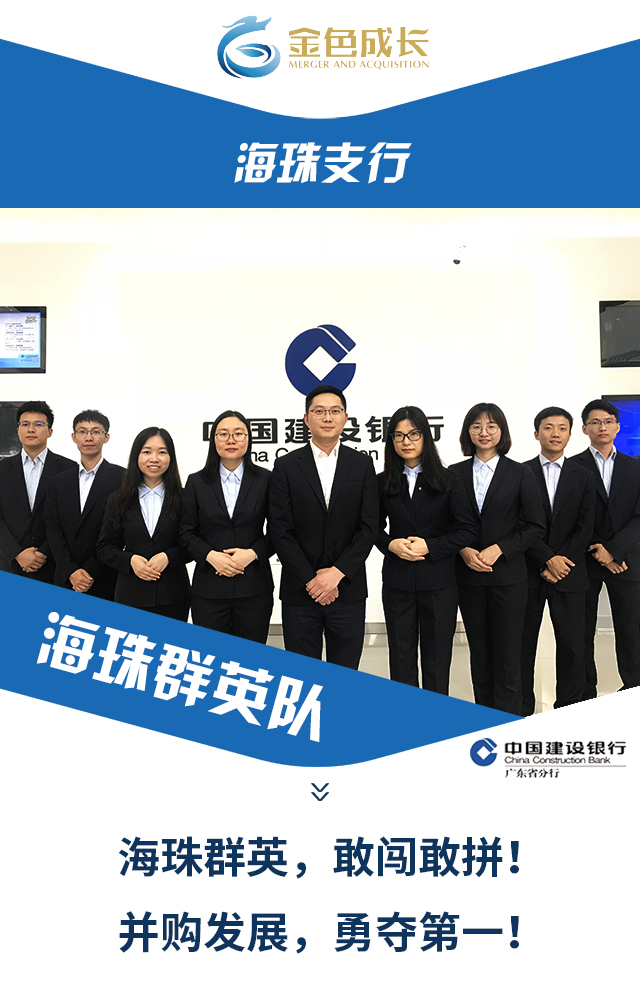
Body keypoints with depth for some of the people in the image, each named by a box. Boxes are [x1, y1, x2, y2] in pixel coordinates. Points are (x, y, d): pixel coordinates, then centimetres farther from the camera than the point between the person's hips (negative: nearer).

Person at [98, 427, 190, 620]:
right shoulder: (118, 501, 6)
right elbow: (105, 547, 8)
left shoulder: (183, 499, 2)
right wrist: (130, 560, -9)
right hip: (130, 595, 1)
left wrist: (168, 557, -12)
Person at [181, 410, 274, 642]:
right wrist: (210, 555, -11)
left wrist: (253, 553, -11)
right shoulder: (196, 482, 7)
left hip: (254, 588, 0)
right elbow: (187, 532, 6)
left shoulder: (265, 480, 4)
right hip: (208, 589, 1)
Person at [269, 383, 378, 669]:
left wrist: (337, 573, -11)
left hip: (347, 589, 1)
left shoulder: (362, 465, 5)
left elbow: (369, 527, -1)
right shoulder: (286, 466, 2)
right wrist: (311, 581, -10)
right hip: (300, 591, 0)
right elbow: (280, 531, -4)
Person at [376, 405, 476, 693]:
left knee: (436, 659, 7)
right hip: (397, 582, 2)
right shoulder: (384, 483, 5)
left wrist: (429, 546, -14)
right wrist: (391, 545, -8)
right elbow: (375, 528, 13)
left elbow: (467, 530, -2)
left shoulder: (446, 482, -1)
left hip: (438, 583, -1)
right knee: (401, 659, 8)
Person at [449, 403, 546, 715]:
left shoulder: (520, 474, 0)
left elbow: (535, 526, -2)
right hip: (468, 576, 2)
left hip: (508, 575, -2)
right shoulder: (455, 474, 5)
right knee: (479, 653, 10)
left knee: (507, 653, 0)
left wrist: (499, 549, -12)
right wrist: (463, 550, -11)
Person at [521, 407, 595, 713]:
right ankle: (522, 709, 18)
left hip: (570, 574, 1)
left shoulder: (583, 477, 8)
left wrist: (561, 563, -9)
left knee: (572, 645, 2)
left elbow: (585, 527, 1)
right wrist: (548, 559, -13)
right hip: (528, 572, -1)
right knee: (523, 642, 6)